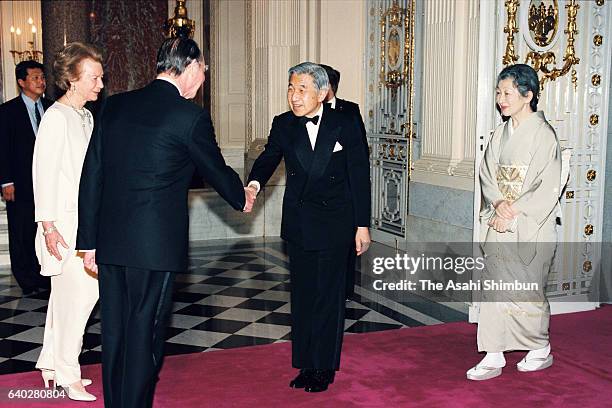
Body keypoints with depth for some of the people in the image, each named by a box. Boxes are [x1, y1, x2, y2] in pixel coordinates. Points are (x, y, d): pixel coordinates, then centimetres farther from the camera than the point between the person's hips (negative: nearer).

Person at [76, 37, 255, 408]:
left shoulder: (114, 106, 6)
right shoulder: (190, 116, -10)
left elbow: (92, 176, 7)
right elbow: (216, 170, 3)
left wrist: (89, 241, 12)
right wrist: (242, 198, 25)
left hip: (110, 242, 6)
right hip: (155, 245, -6)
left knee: (115, 332, 15)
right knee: (144, 335, 6)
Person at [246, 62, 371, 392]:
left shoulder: (345, 124, -6)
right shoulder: (283, 125, 2)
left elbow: (360, 177, -4)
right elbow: (269, 158, -8)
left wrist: (362, 225, -6)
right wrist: (254, 183, -32)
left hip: (335, 225, -3)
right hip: (299, 226, 3)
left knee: (329, 296, 4)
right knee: (302, 295, 11)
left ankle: (324, 367, 18)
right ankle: (306, 364, 24)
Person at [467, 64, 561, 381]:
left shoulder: (543, 135, -10)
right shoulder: (501, 133, 9)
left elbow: (548, 190, -13)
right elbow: (487, 174, 7)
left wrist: (513, 214, -16)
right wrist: (498, 203, -12)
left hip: (531, 227, -6)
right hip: (500, 225, 6)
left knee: (528, 290, 4)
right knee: (493, 287, 4)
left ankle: (541, 350, 26)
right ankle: (494, 356, 10)